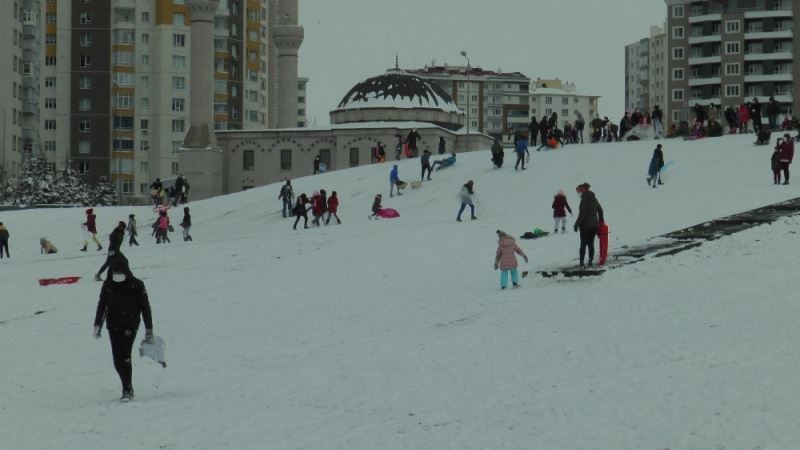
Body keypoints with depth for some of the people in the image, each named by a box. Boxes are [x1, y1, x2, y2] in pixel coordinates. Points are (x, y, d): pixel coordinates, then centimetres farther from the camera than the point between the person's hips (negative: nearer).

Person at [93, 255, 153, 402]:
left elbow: (145, 307, 1)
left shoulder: (136, 285, -3)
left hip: (129, 325, -5)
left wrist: (149, 330, 0)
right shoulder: (108, 285, 7)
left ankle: (127, 390, -11)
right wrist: (97, 325, 4)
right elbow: (102, 305, 12)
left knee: (124, 356, -16)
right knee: (117, 361, 5)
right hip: (113, 326, 5)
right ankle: (127, 387, 20)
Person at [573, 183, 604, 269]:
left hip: (585, 226, -6)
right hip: (594, 225, 6)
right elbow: (600, 210, 19)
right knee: (591, 244, 11)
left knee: (583, 244, 1)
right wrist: (601, 221, 31)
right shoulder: (594, 198, 9)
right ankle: (590, 263, 9)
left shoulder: (584, 200, -15)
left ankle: (582, 263, -2)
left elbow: (582, 214, -19)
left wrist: (576, 224, -11)